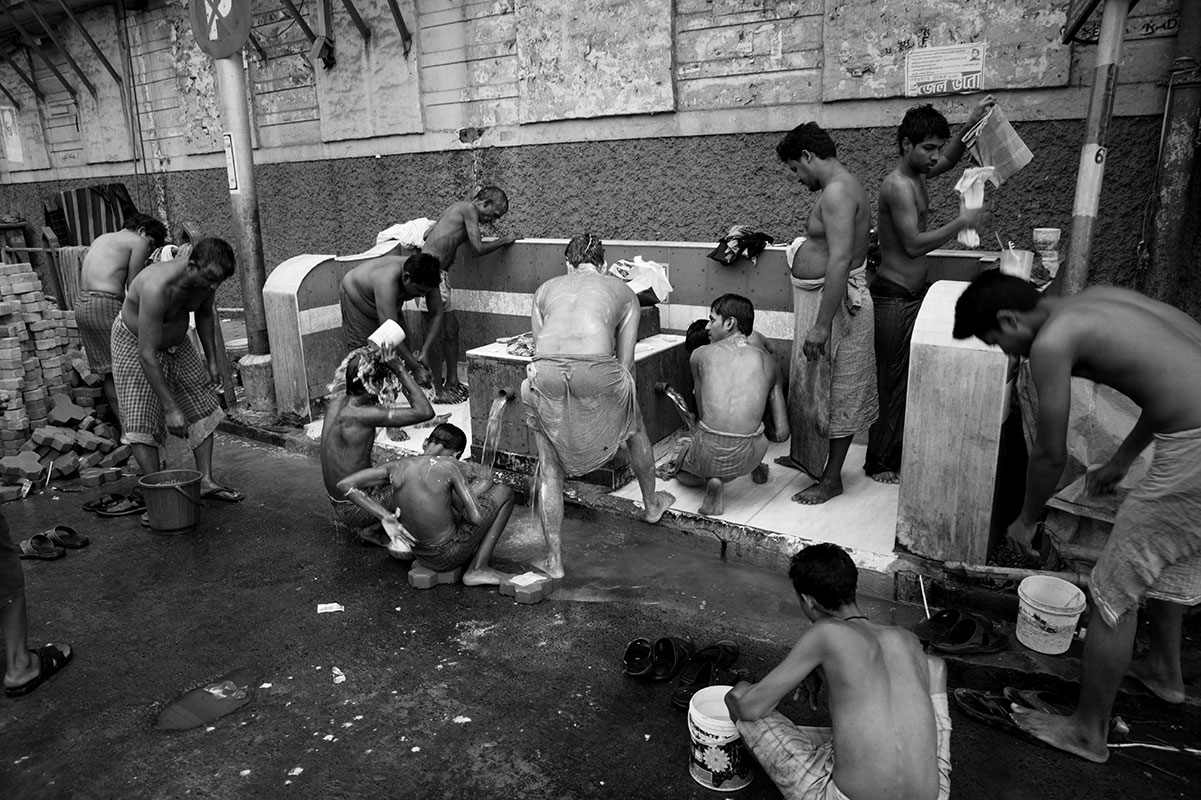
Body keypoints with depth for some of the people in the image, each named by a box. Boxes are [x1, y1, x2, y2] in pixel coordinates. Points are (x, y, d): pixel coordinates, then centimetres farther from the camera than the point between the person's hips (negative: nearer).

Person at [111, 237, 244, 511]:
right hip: (135, 344, -7)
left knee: (203, 408, 3)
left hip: (176, 342, 7)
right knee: (142, 423, -11)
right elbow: (147, 356, -40)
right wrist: (170, 408, -40)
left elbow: (204, 315, 5)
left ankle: (206, 481, 8)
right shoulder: (157, 288, -40)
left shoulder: (206, 275, -19)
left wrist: (212, 360, 4)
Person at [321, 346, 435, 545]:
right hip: (353, 508, -9)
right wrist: (398, 368, -28)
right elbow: (425, 412, -33)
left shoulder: (338, 399, -4)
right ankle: (373, 530, 5)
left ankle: (372, 527, 15)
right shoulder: (359, 414, -30)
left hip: (337, 501, 9)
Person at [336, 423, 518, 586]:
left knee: (485, 483, 18)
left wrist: (386, 519, -9)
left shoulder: (396, 466, -3)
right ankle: (478, 569, 8)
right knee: (504, 492, 12)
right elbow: (477, 518, -20)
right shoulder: (451, 465, -18)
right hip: (449, 556, -6)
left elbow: (344, 484, -6)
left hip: (422, 556, 6)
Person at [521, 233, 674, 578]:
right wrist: (621, 398, 35)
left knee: (550, 466, 21)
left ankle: (554, 560, 25)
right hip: (596, 369, -1)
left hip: (546, 372, 1)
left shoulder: (546, 289, 30)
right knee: (633, 429, 32)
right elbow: (625, 363, 21)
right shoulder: (622, 291, 26)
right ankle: (652, 504, 54)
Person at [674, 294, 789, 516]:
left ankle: (710, 480, 3)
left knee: (681, 468, 35)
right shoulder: (768, 362, 8)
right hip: (748, 455, 3)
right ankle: (757, 468, 36)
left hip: (708, 454, -3)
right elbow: (781, 433, 7)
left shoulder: (700, 354, 4)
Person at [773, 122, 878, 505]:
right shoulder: (840, 186, 13)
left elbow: (840, 261, -29)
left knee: (835, 392, 1)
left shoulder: (837, 191, -20)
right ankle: (804, 456, 38)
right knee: (809, 385, 21)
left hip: (835, 301, -11)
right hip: (819, 299, 11)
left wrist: (821, 325, -30)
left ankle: (831, 479, 14)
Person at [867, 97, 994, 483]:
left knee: (905, 378, 14)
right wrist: (961, 222, -18)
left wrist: (969, 126, 17)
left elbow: (949, 159, 32)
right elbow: (914, 244, -25)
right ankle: (878, 462, 9)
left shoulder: (916, 174, 11)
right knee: (890, 380, -2)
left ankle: (896, 452, 24)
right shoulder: (898, 185, -18)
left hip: (912, 293, 10)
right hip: (894, 296, -10)